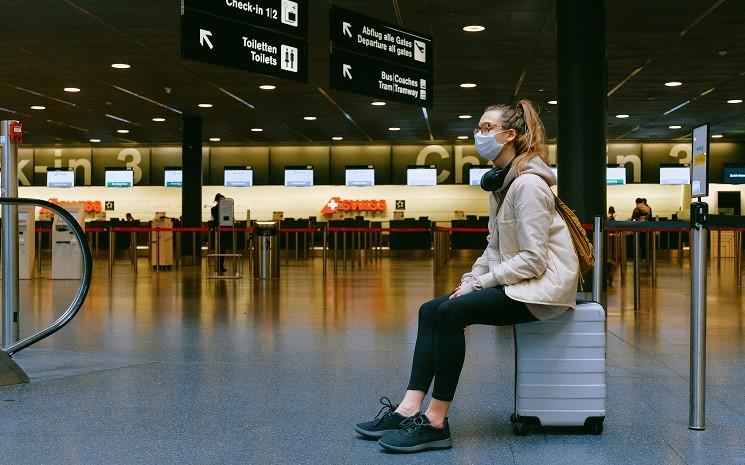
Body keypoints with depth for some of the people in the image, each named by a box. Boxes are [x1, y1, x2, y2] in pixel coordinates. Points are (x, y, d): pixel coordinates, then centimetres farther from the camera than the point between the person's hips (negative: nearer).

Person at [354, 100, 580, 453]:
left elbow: (533, 259, -22)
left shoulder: (528, 184, -17)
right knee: (431, 311, -3)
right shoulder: (500, 182, 13)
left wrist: (480, 284, -18)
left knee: (451, 312, -25)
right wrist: (470, 280, 0)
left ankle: (436, 423, -19)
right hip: (516, 280, 10)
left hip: (544, 283, -10)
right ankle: (409, 409, -11)